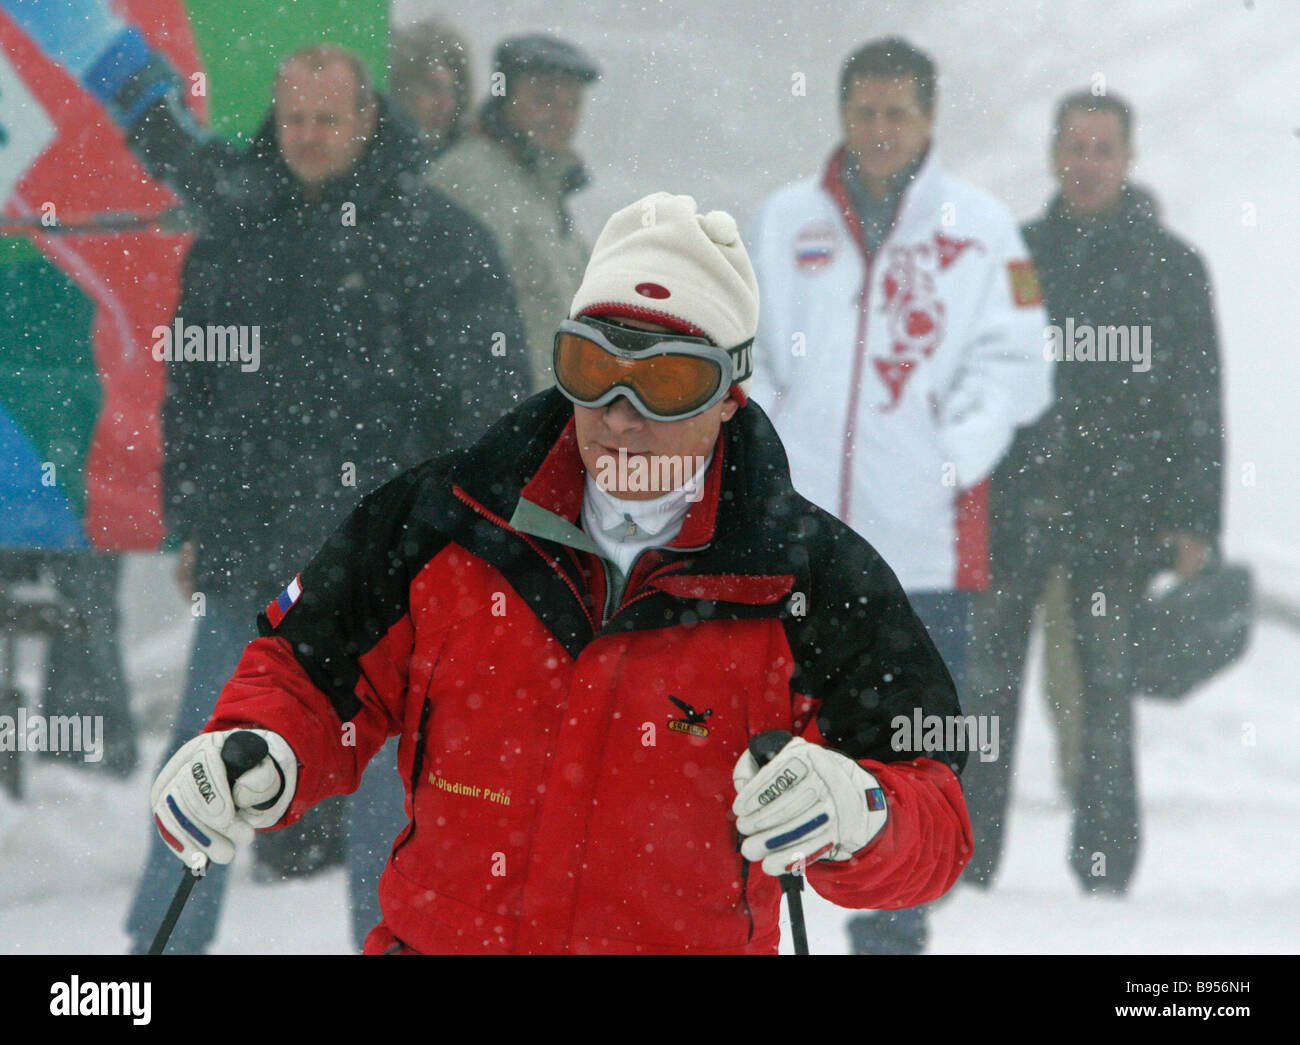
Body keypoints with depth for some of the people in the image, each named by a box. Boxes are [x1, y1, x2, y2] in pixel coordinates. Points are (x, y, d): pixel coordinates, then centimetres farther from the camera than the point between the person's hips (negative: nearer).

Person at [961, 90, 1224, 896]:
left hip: (1118, 508, -2)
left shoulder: (1172, 267, 5)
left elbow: (1200, 402, 3)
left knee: (1107, 692, -1)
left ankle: (1106, 871, 4)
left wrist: (1195, 525, -4)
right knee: (984, 685, 0)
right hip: (1011, 502, 2)